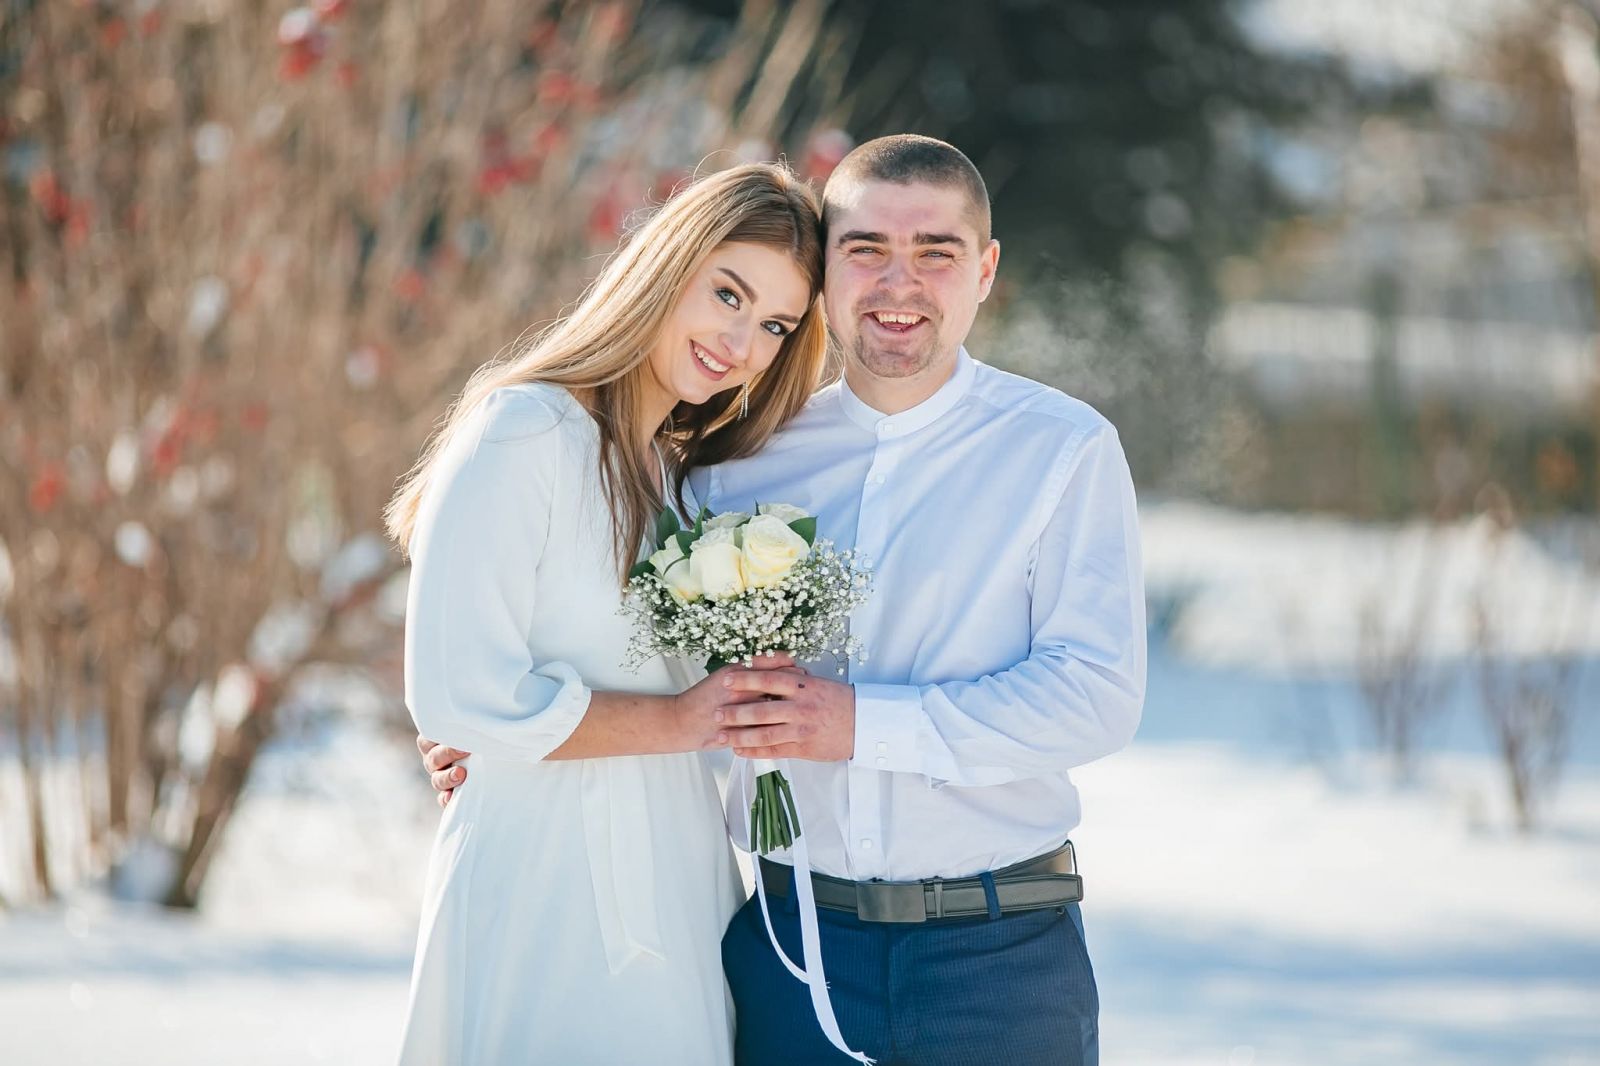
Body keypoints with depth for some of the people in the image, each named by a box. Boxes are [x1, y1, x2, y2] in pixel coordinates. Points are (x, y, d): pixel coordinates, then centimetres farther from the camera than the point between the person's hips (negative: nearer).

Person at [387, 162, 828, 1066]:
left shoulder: (695, 472, 15)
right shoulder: (524, 435, -11)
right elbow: (460, 696, -18)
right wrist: (684, 721, -12)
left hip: (683, 882, 8)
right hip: (547, 890, -8)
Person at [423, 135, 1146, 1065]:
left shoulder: (1064, 449, -2)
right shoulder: (746, 456, 8)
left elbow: (1099, 696, -12)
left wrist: (865, 723, -17)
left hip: (1000, 959, -2)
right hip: (792, 950, 3)